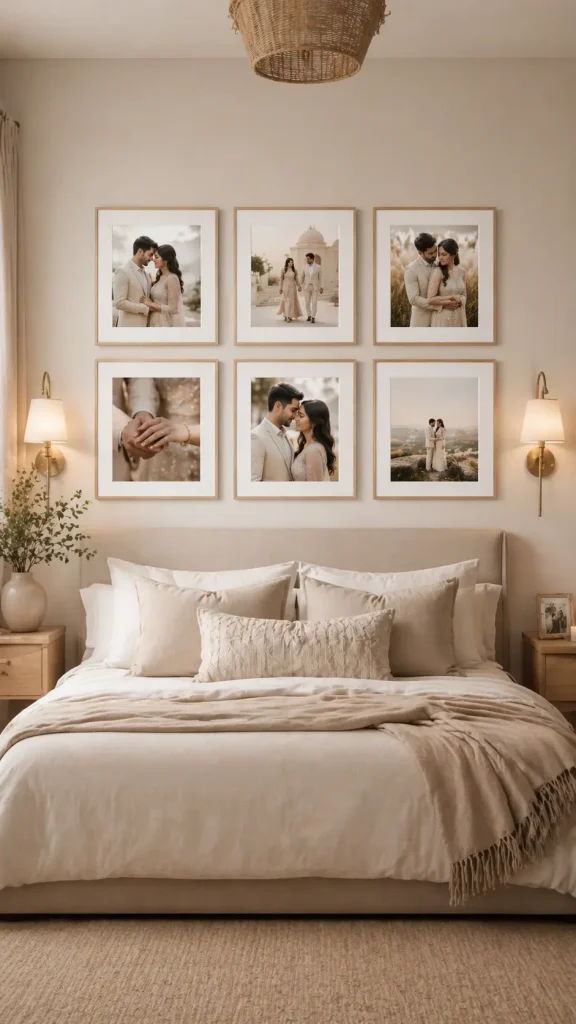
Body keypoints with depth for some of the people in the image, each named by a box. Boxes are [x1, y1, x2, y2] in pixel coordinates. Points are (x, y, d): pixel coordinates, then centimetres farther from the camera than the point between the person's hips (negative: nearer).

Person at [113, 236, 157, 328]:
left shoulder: (144, 273, 16)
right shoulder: (122, 272, -10)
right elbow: (119, 303, -19)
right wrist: (146, 308, -14)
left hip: (144, 325, 8)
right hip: (130, 327, -8)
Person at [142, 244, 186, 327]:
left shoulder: (172, 279, -16)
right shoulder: (161, 277, 12)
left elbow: (172, 309, -19)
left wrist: (151, 304, -12)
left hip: (169, 325, -9)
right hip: (158, 324, 9)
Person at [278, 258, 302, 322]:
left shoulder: (295, 270, 4)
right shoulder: (283, 269, 0)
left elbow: (296, 279, 6)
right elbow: (281, 279, 2)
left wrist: (299, 286, -8)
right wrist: (280, 288, -2)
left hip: (292, 286, 2)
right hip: (285, 286, -2)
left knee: (292, 301, 3)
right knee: (286, 301, -5)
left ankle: (290, 316, 11)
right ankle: (286, 316, -6)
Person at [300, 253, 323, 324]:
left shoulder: (318, 267, -5)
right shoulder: (305, 266, 1)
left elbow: (320, 277, 0)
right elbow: (302, 277, 10)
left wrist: (321, 287, -6)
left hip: (315, 287, -2)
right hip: (307, 287, 2)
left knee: (314, 303, -3)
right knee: (307, 302, 4)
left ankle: (313, 318, 5)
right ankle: (309, 316, 21)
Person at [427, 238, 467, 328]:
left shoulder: (461, 271, 4)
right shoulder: (437, 272, -13)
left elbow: (463, 296, 11)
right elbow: (431, 299, -19)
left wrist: (458, 301, -12)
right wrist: (453, 297, -12)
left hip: (458, 318, 5)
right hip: (442, 319, -5)